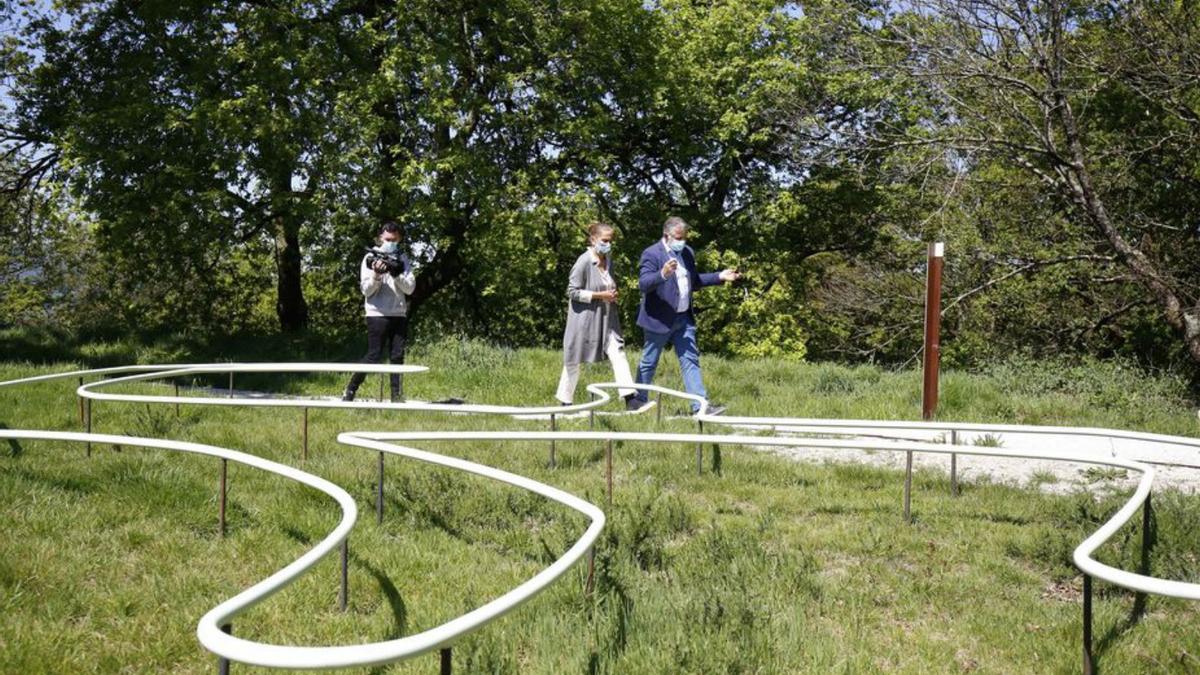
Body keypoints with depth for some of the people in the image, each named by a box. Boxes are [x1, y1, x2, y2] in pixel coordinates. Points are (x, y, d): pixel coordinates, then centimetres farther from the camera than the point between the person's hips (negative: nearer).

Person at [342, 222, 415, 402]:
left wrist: (396, 274, -14)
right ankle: (350, 390, 4)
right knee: (373, 356, -6)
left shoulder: (403, 260, 11)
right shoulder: (371, 258, 2)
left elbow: (410, 288, 2)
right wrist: (377, 275, -21)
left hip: (399, 315, 4)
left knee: (398, 356, 2)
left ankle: (396, 395, 5)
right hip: (377, 314, -4)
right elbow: (366, 290, -3)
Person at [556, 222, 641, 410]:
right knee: (574, 361, 5)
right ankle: (565, 400, 18)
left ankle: (629, 398, -10)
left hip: (607, 318, 6)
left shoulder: (608, 259, 8)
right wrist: (600, 295, -18)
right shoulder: (584, 262, -14)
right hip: (584, 318, -6)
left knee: (618, 354, -7)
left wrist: (612, 294, 3)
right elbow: (572, 291, -15)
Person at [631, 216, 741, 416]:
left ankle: (700, 406, -1)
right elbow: (643, 284, -22)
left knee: (690, 360, 1)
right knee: (649, 363, 6)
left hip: (683, 318, 6)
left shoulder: (687, 252, 10)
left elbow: (693, 282, 21)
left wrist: (719, 277, 11)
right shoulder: (652, 254, -13)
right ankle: (638, 402, 21)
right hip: (659, 319, -6)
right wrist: (663, 274, -40)